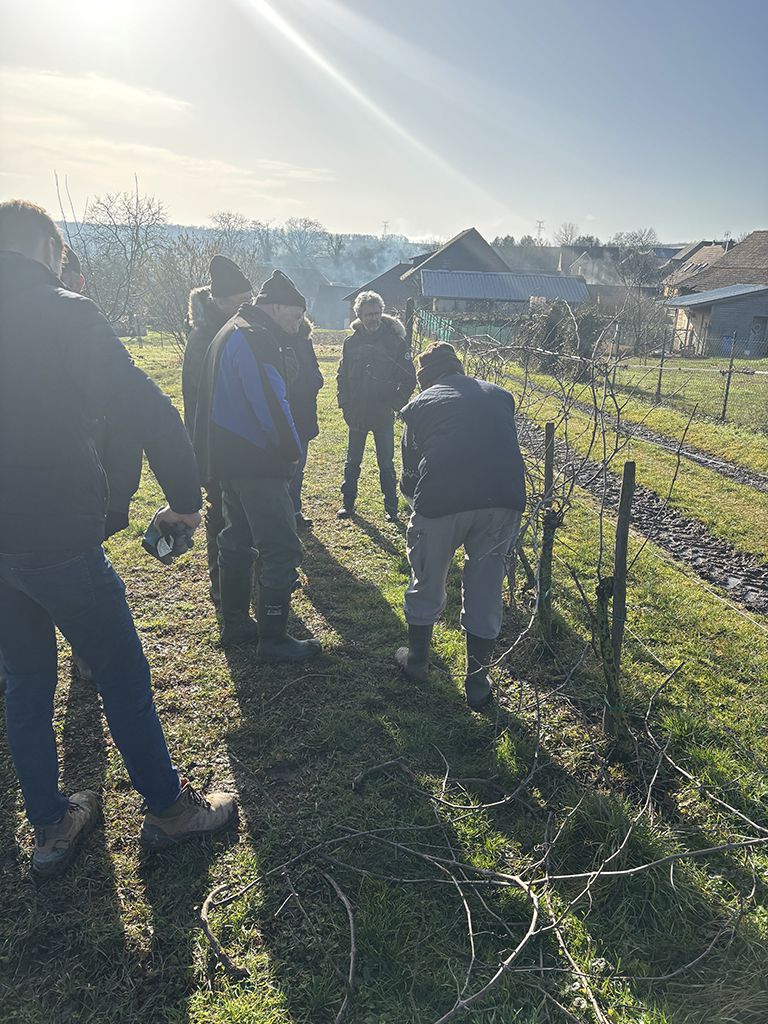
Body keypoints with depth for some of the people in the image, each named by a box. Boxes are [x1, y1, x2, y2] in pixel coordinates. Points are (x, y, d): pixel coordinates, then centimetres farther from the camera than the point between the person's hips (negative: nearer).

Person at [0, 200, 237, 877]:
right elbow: (145, 410, -22)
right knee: (123, 675, 10)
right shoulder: (64, 314, -11)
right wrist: (185, 498, -11)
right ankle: (168, 809, 27)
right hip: (59, 542, -6)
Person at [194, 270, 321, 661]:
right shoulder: (256, 339, -15)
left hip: (229, 459, 11)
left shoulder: (230, 332, 18)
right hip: (257, 463, -11)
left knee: (237, 541, 19)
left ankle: (235, 624, 31)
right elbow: (271, 403, -23)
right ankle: (272, 640, 3)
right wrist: (293, 449, -9)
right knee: (282, 550, -4)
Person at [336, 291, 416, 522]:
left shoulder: (395, 340, -6)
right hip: (356, 414, 3)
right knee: (352, 461, 12)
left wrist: (395, 405, -9)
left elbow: (409, 379, -3)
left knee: (386, 463, 6)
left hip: (384, 415, -3)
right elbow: (342, 376, 10)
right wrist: (345, 405, 2)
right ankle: (348, 503, 24)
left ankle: (391, 508, 16)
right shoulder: (352, 342, 3)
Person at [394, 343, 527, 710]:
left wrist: (415, 498, 41)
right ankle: (477, 684, 30)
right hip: (504, 499, 2)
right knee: (486, 593, 17)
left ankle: (416, 662, 42)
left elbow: (410, 469, 21)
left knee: (426, 584, 21)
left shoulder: (420, 404, 18)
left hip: (441, 500, -2)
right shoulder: (500, 396, 25)